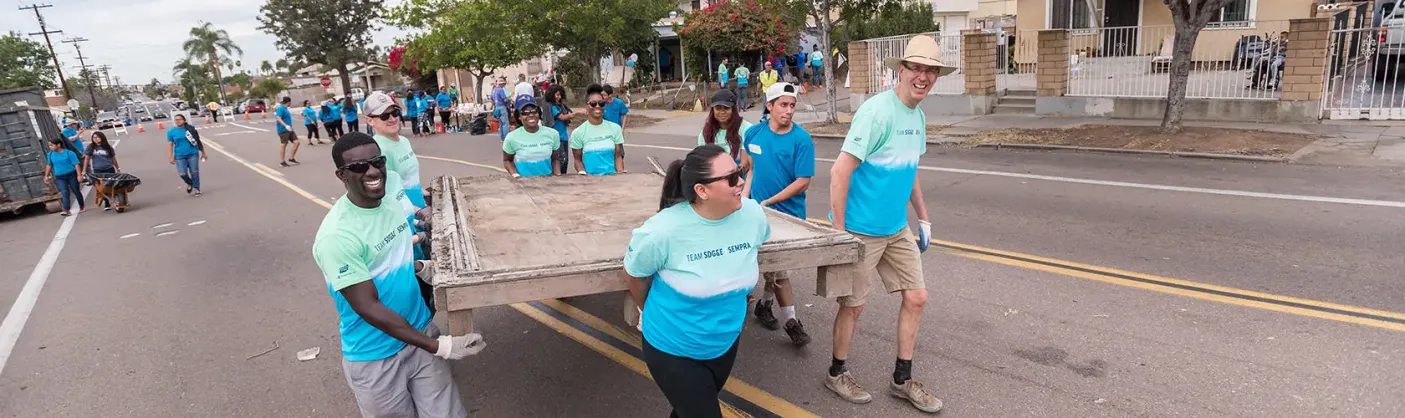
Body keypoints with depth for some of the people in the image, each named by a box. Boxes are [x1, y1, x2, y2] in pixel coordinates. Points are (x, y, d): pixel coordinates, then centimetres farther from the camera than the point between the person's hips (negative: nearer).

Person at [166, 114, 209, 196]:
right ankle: (189, 184, 22)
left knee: (194, 172, -2)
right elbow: (170, 145, 2)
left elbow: (198, 141, 9)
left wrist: (203, 153, 12)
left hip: (193, 154, 0)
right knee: (182, 174, -8)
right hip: (180, 156, 0)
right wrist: (171, 157, -5)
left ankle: (196, 188, 13)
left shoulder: (190, 129, 3)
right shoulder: (171, 132, 3)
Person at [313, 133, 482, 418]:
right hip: (375, 359, -5)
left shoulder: (392, 196, -3)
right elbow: (368, 307, -22)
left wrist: (420, 267, 6)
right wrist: (439, 347, -22)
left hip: (420, 332, 5)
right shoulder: (336, 236, -23)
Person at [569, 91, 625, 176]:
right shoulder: (578, 133, 2)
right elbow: (578, 159, 7)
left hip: (612, 176, 0)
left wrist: (621, 175, -4)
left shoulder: (615, 128, 5)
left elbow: (618, 157, 8)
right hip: (590, 177, 0)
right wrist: (583, 174, -9)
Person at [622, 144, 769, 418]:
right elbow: (634, 275, -9)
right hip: (673, 349, -5)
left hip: (727, 342, 5)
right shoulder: (663, 231, -29)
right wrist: (652, 312, 6)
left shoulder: (752, 213, -16)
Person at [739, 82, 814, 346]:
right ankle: (791, 322, 17)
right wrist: (745, 195, 0)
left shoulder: (802, 140, -14)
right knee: (775, 267, 7)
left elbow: (802, 182, -16)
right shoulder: (753, 133, -1)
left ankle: (765, 304, 34)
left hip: (787, 213, -3)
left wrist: (768, 203, -15)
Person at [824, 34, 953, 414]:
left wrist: (922, 216, 20)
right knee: (853, 305, 6)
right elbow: (840, 171, -22)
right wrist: (838, 232, -22)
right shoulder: (876, 111, -20)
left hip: (898, 229, 8)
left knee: (917, 297, 10)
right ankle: (837, 374, 28)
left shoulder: (918, 117, 7)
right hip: (862, 230, -8)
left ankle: (902, 379, 26)